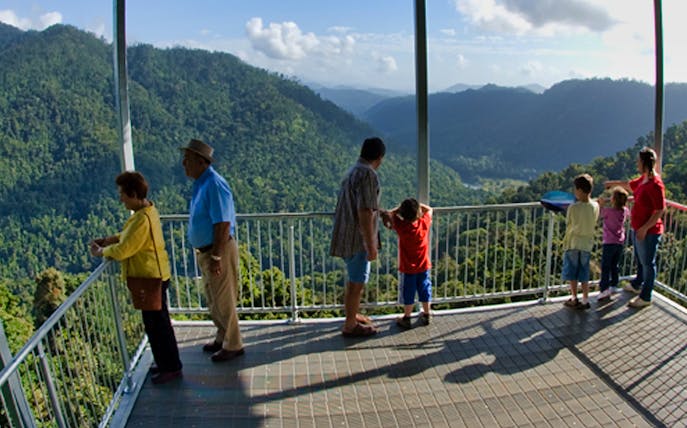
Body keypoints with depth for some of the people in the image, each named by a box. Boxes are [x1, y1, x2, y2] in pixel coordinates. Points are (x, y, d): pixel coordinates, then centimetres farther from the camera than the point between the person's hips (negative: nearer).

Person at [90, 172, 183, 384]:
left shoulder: (142, 219, -26)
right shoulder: (147, 209, 6)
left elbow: (123, 250, -23)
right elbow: (130, 236, 21)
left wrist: (101, 252, -5)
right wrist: (110, 239, 7)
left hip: (151, 278, -10)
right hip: (153, 275, 10)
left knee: (157, 323, 2)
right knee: (157, 321, 19)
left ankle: (171, 368, 15)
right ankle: (165, 362, 33)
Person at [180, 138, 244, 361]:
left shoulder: (214, 184, -22)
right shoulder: (201, 183, 9)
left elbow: (223, 224, -25)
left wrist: (216, 257, -24)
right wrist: (204, 253, 20)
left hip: (220, 250, -10)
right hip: (205, 251, 10)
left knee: (223, 301, 3)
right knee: (213, 300, 20)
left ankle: (233, 345, 18)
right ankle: (222, 338, 37)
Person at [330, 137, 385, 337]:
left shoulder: (354, 170, 11)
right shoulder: (368, 174, -20)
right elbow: (364, 212, -25)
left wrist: (379, 212, 36)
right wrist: (371, 245, -21)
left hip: (348, 235, 10)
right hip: (357, 238, -9)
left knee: (353, 279, 22)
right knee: (358, 282, 3)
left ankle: (351, 315, 37)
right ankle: (350, 325, 15)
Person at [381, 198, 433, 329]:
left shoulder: (401, 226, -23)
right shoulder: (424, 223, -15)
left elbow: (389, 214, -9)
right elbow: (429, 209, 5)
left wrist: (400, 208, -6)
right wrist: (416, 204, 0)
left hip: (408, 268, -3)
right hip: (424, 266, 3)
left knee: (408, 294, 11)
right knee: (424, 291, 18)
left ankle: (406, 318, 22)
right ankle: (426, 316, 31)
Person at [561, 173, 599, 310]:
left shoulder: (573, 208, -18)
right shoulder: (595, 206, -7)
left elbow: (569, 227, -8)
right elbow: (593, 223, 5)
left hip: (573, 243, -4)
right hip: (587, 244, 4)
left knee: (572, 273, 10)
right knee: (584, 274, 12)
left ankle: (574, 299, 17)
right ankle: (585, 300, 15)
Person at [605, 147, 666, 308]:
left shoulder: (655, 184, -25)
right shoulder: (643, 179, 3)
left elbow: (660, 211, -25)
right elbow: (630, 185, 25)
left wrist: (645, 228, -24)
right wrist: (613, 183, 39)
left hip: (649, 232, -9)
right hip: (638, 229, 9)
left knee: (648, 263, 5)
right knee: (639, 260, 26)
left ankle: (645, 297, 17)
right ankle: (637, 285, 46)